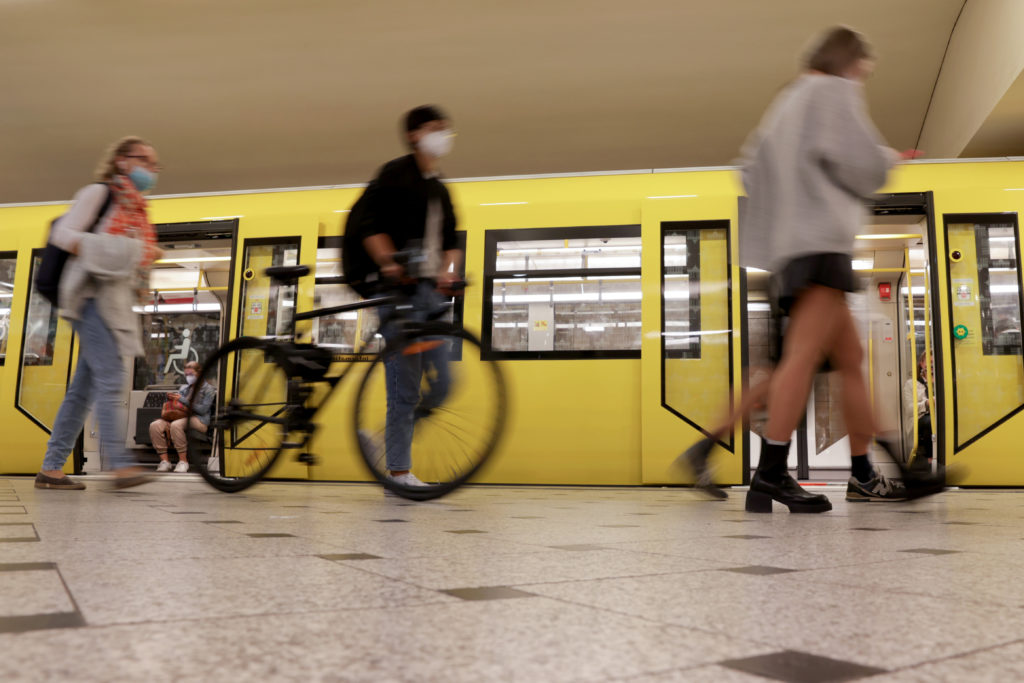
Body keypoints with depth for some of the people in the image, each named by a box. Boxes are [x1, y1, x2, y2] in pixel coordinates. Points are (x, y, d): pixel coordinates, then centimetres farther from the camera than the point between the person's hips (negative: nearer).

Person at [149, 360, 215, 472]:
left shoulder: (207, 388, 6)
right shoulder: (184, 387, 24)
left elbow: (203, 410, -8)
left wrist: (183, 400, -11)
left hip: (199, 420, -6)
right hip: (182, 417, 6)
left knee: (176, 425, -38)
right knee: (155, 425, -20)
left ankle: (183, 461, -28)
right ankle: (164, 461, -18)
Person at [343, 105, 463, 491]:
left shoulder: (440, 190, 22)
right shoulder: (396, 174, 0)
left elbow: (450, 241, 18)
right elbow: (366, 223, -9)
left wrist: (447, 269, -3)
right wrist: (390, 263, -21)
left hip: (428, 289, 8)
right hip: (396, 287, -7)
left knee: (440, 386, 3)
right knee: (405, 385, -8)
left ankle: (384, 438, 21)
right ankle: (398, 470, 1)